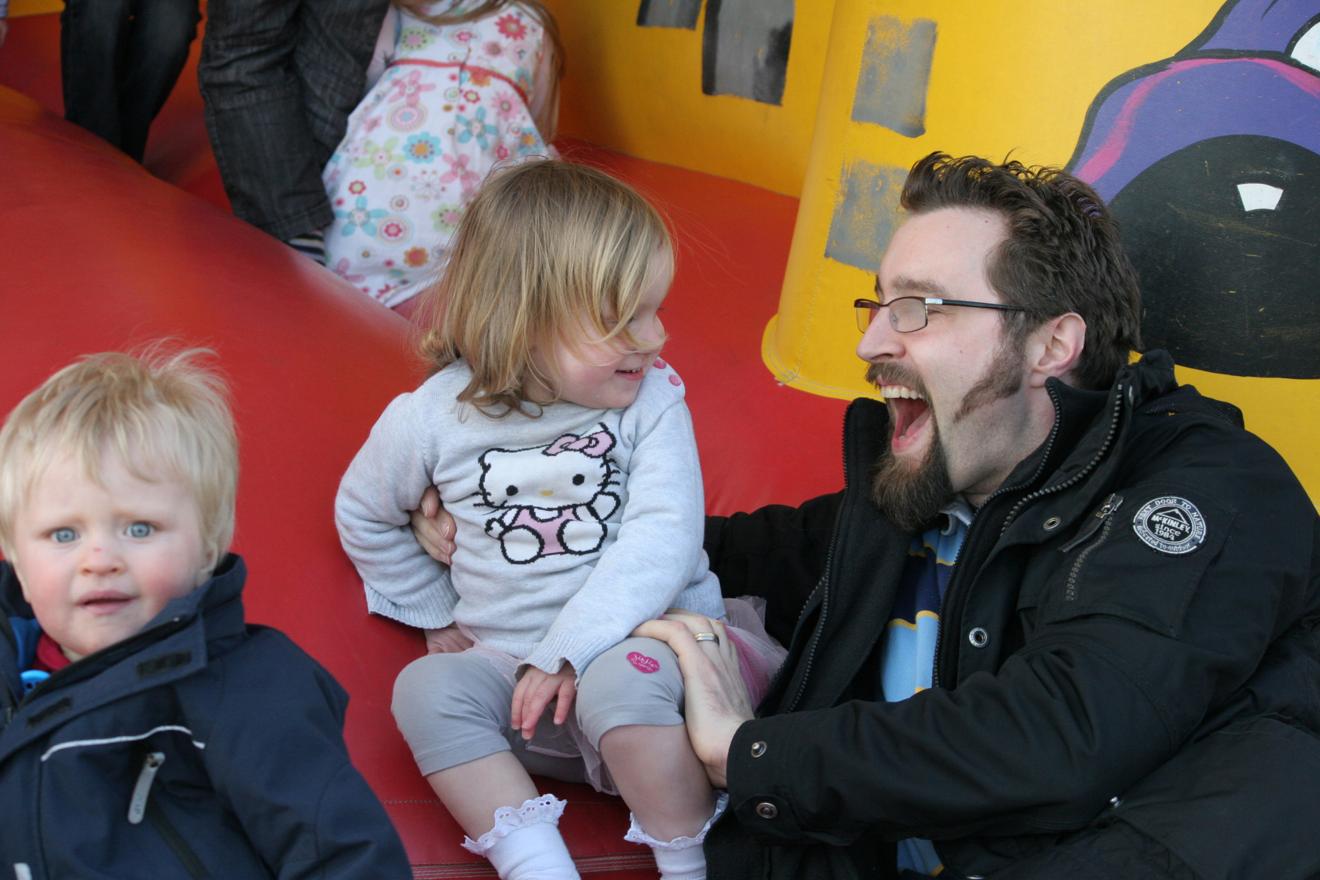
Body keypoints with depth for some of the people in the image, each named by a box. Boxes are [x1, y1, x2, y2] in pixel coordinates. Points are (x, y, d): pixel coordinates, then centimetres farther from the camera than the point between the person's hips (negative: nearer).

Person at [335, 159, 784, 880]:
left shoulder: (651, 400, -7)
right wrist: (435, 615, 12)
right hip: (509, 665, 3)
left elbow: (662, 538, -16)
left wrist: (570, 649, -23)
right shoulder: (434, 417, -4)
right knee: (427, 688, -23)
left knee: (620, 679, -33)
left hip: (645, 640, -2)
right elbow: (362, 512, 15)